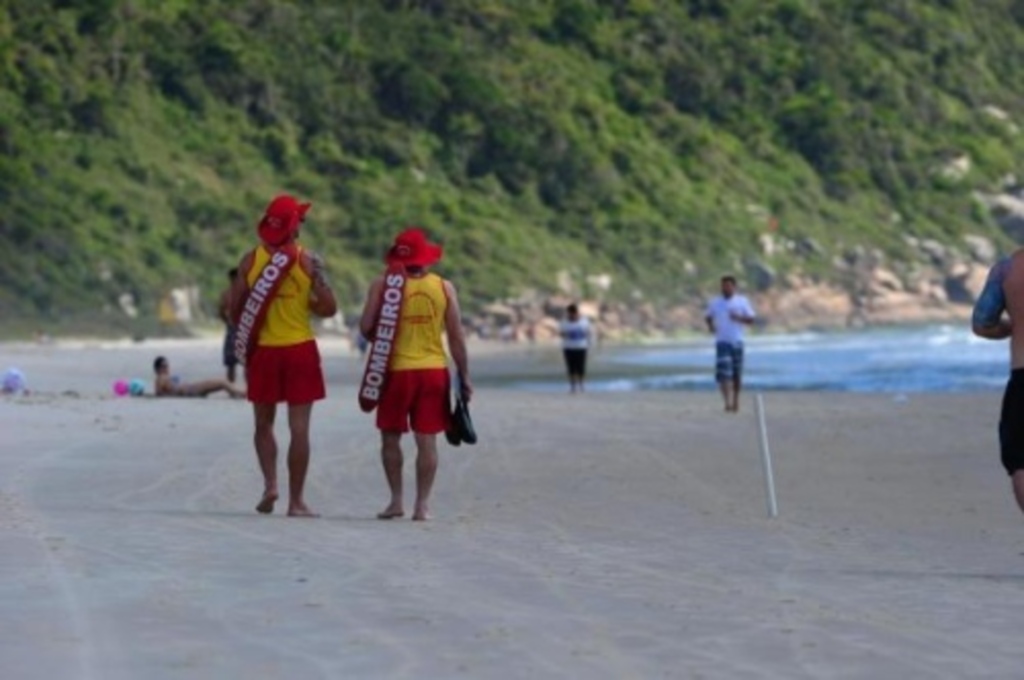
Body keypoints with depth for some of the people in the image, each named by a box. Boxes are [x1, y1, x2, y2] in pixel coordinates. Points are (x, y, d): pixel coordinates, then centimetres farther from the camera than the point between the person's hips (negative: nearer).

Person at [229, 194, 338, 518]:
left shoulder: (250, 259, -1)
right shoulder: (308, 260, -7)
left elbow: (235, 309, 3)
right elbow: (329, 308, -7)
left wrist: (245, 336, 20)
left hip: (262, 350, 2)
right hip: (300, 350, -2)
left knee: (264, 424, 16)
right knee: (299, 428, 2)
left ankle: (270, 483, -2)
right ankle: (296, 500, 2)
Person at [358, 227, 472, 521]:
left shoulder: (383, 285, -5)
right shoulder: (444, 287, 1)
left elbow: (366, 327, -9)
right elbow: (456, 337, 1)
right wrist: (464, 377, 8)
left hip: (397, 371, -1)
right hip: (434, 370, 1)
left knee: (391, 438, 12)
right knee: (427, 440, 4)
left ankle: (396, 500, 9)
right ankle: (422, 505, 3)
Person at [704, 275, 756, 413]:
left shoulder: (742, 301, 4)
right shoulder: (715, 303, 8)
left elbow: (751, 319, 4)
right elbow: (708, 317, 21)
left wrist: (739, 318, -15)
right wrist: (710, 325, 0)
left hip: (737, 342, 1)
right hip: (722, 342, -1)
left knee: (737, 374, 8)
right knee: (723, 373, -15)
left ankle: (735, 400, 24)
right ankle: (728, 402, -19)